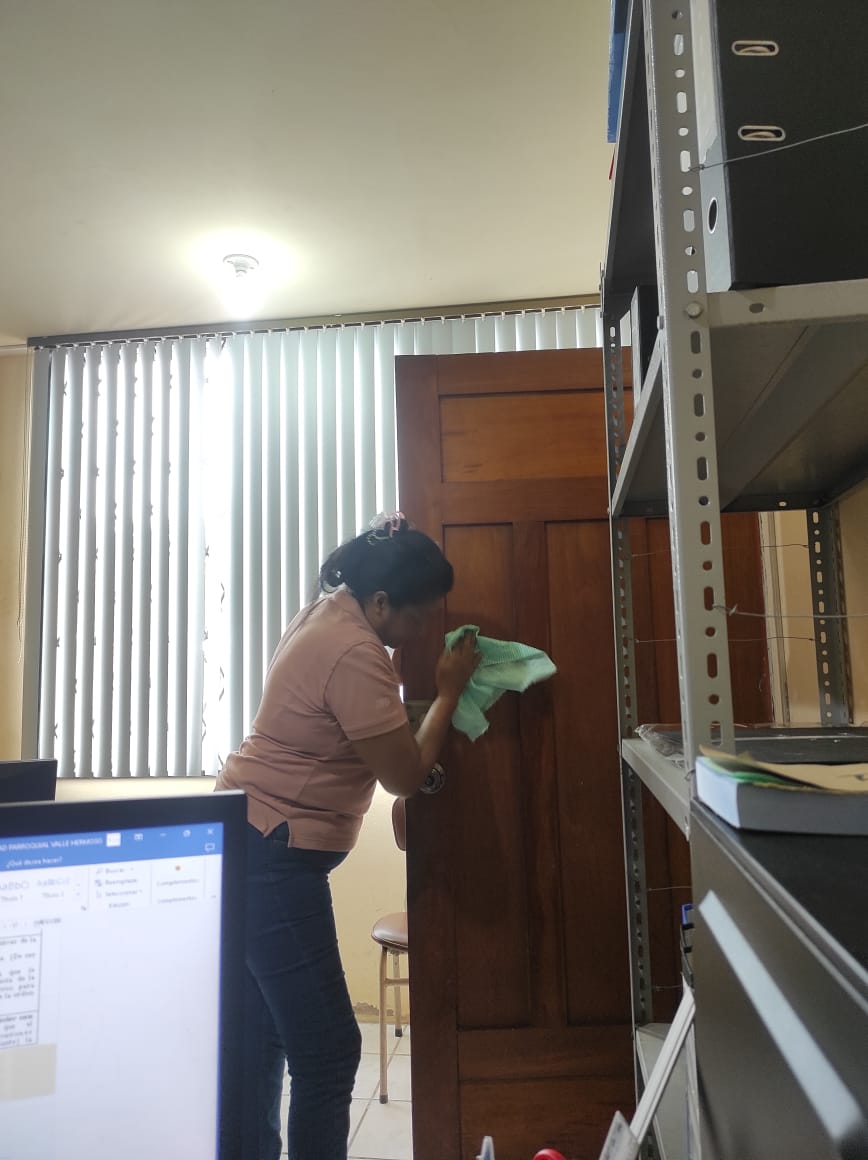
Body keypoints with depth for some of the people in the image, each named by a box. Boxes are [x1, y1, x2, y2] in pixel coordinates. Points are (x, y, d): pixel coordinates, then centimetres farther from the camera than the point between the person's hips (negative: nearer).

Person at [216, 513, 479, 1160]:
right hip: (275, 862, -10)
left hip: (250, 847, 10)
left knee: (259, 1044, 18)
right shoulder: (354, 655, -22)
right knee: (328, 1054, -2)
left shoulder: (328, 613, 7)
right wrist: (449, 691, -6)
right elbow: (407, 776, -17)